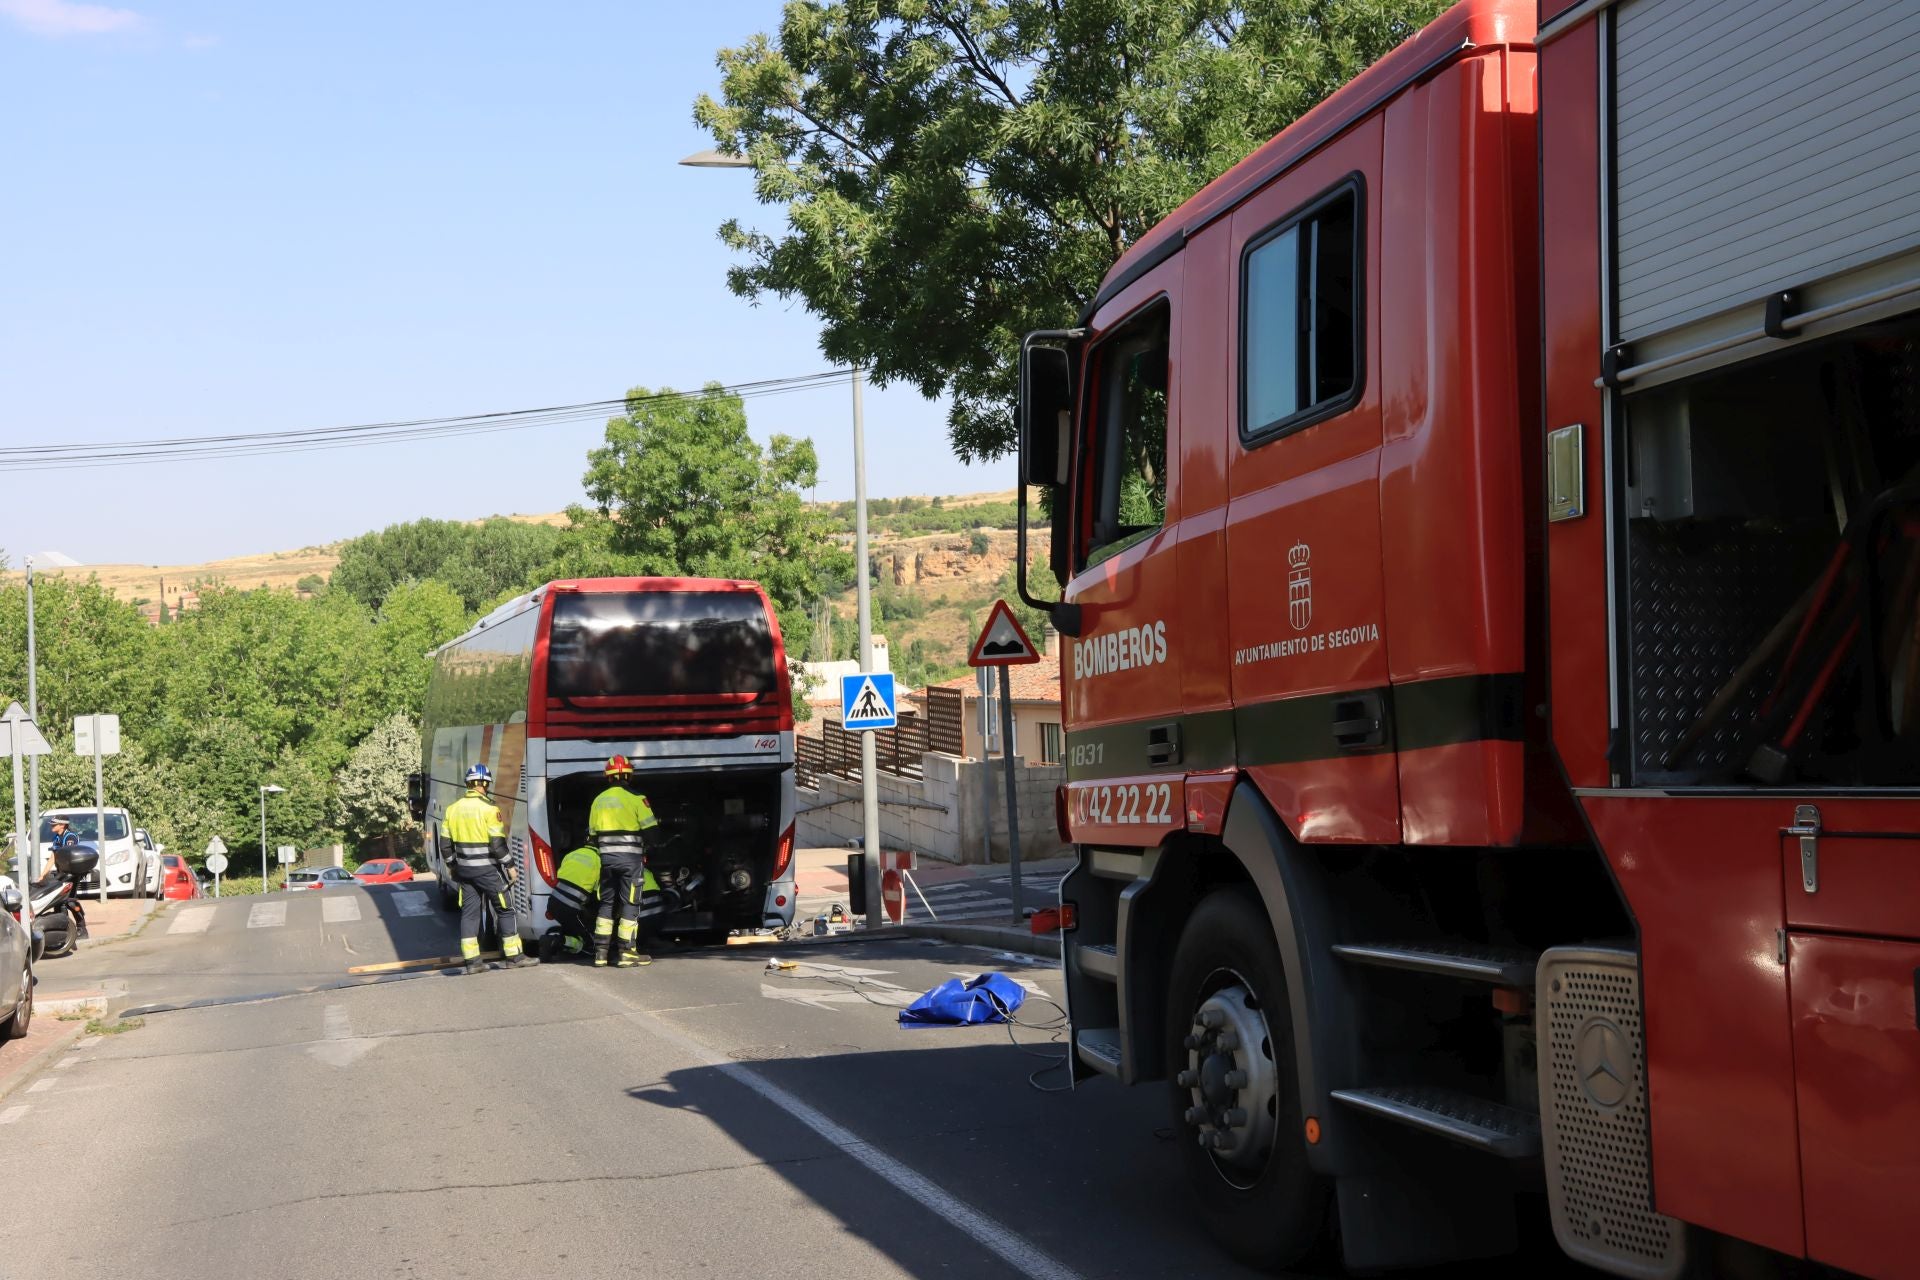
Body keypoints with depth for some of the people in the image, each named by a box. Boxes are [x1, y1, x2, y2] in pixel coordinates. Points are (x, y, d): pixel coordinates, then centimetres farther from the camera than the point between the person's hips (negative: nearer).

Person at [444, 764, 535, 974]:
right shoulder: (489, 808, -13)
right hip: (487, 869, -6)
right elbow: (497, 842, -15)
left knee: (469, 912, 9)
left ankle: (472, 960, 8)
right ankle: (514, 956, 6)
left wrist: (453, 865, 21)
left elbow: (447, 842, 10)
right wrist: (509, 866, -7)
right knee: (505, 909, 4)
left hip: (464, 868, 6)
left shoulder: (453, 809, 6)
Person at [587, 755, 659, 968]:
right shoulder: (636, 800, -8)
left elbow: (592, 834, 13)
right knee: (630, 903, -1)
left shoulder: (598, 801, 9)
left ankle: (600, 951, 10)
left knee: (606, 902, 12)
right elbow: (651, 829, -9)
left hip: (607, 857, 5)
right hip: (631, 857, -5)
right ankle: (626, 953, -3)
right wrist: (648, 851, 7)